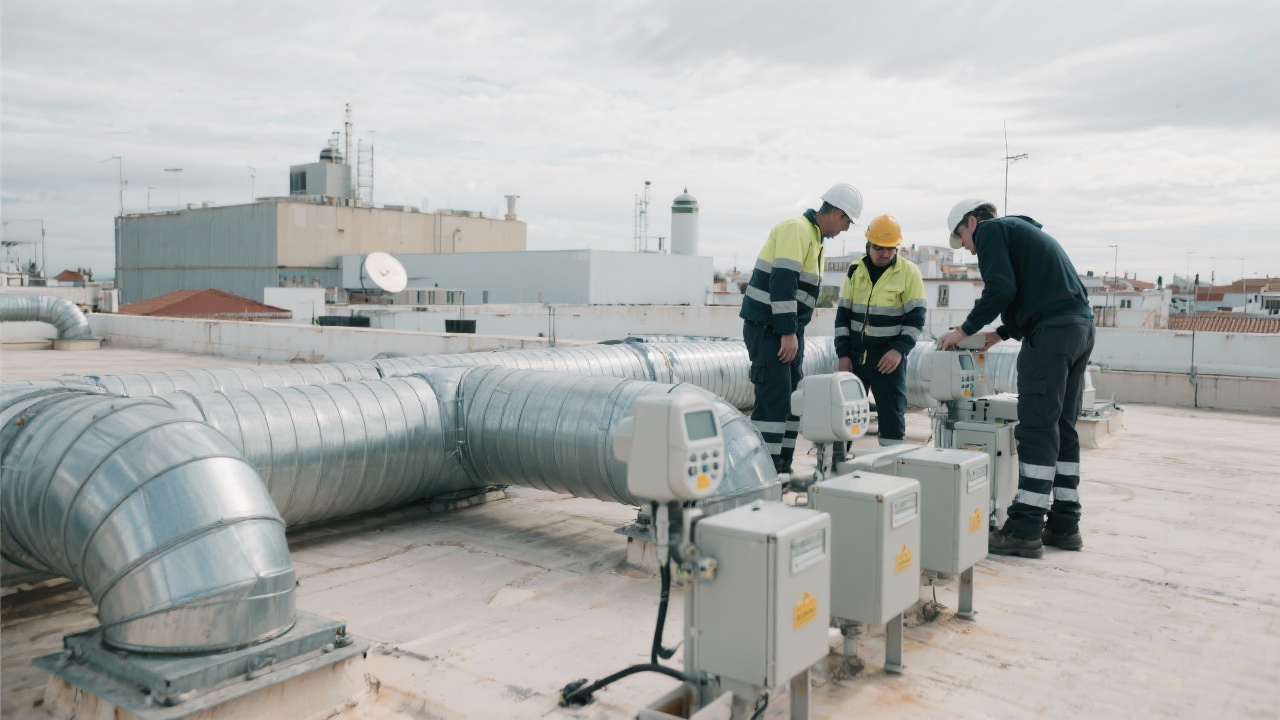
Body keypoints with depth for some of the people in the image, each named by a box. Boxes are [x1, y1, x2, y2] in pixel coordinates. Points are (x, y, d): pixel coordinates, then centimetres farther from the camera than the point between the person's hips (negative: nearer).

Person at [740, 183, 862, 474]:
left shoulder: (814, 236, 18)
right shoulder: (796, 229, -14)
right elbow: (782, 282, -23)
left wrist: (795, 332, 18)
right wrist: (788, 332, -25)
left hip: (788, 331, 10)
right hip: (767, 328, -10)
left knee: (792, 401, 12)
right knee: (774, 401, -11)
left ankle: (782, 468, 20)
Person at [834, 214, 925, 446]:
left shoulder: (909, 272, -5)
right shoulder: (855, 270, 6)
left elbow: (916, 318, -6)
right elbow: (843, 314, 9)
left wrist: (899, 349, -19)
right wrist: (843, 353, 2)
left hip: (889, 357, -4)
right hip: (855, 355, 4)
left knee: (892, 414, -3)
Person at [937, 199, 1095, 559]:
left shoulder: (990, 230, 2)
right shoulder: (1024, 230, 30)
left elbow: (1001, 288, -12)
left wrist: (965, 330, -3)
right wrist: (1002, 333, 25)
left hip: (1052, 333, -9)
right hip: (1082, 327, 9)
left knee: (1036, 431, -10)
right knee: (1062, 428, 11)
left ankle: (1025, 531, -9)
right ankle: (1064, 525, 15)